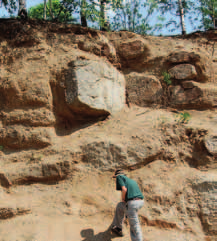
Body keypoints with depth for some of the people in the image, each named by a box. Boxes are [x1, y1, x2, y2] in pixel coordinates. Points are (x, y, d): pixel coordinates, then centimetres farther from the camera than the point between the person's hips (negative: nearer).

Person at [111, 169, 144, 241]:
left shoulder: (119, 177, 9)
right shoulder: (131, 180, 30)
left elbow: (124, 189, -7)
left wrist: (123, 199, 8)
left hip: (132, 203, -8)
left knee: (134, 227, -1)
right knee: (119, 206, 30)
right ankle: (118, 228, 39)